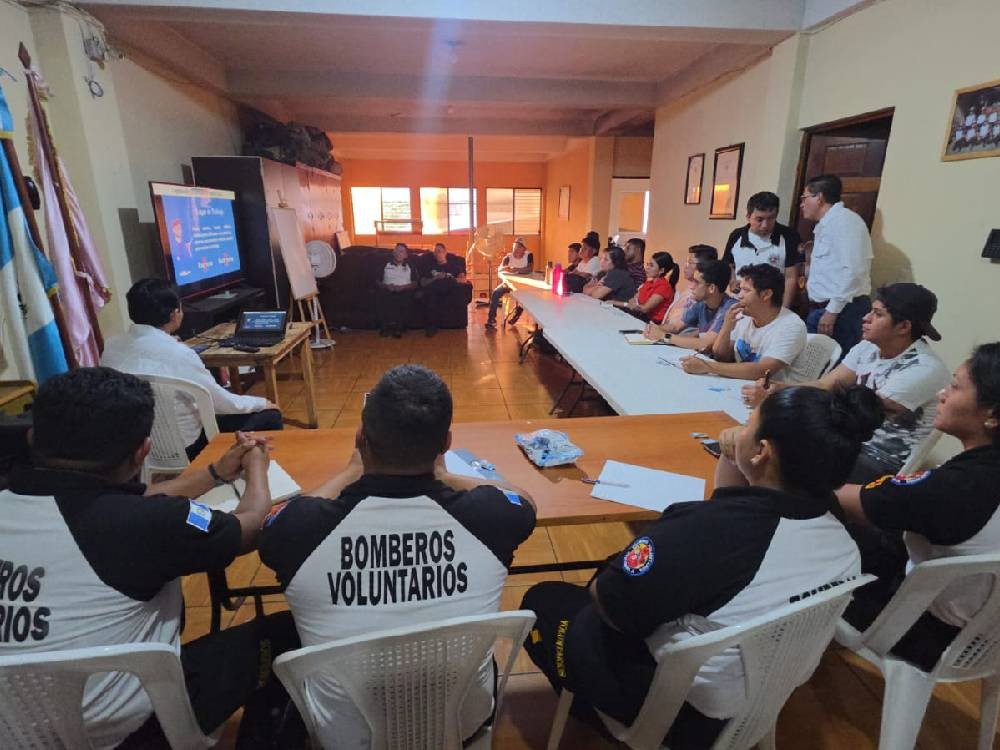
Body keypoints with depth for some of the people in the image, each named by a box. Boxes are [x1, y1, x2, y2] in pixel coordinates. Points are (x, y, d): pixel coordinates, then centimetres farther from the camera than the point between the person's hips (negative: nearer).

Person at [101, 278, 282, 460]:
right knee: (270, 416, 3)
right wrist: (262, 403, 4)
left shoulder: (110, 347, -3)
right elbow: (223, 402, -14)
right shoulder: (177, 353, -25)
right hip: (184, 448, -8)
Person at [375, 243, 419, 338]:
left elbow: (415, 283, 7)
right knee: (380, 296, -36)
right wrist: (387, 286, -11)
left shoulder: (411, 267, 23)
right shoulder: (385, 265, 23)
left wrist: (402, 287, -11)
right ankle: (384, 326, -27)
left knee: (406, 298, -38)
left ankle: (399, 327, -31)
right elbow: (378, 281, 12)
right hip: (387, 290, 1)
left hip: (404, 291, -1)